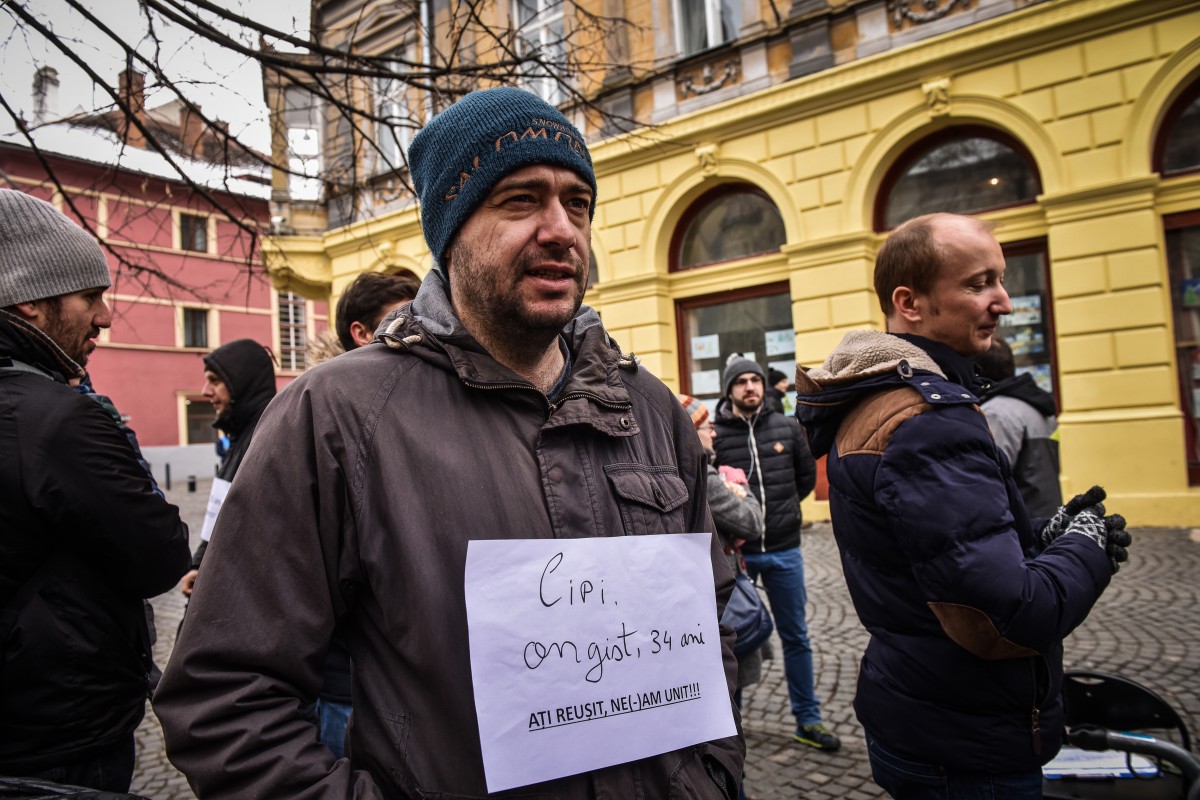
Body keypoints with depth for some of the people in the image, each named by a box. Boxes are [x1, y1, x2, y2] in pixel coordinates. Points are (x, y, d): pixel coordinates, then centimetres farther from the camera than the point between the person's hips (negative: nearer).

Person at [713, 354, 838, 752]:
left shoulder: (787, 427, 2)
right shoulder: (715, 433, -10)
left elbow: (807, 474, 15)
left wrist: (783, 507, 12)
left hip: (785, 550, 3)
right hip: (735, 552, -3)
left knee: (796, 637, 14)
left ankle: (808, 720, 29)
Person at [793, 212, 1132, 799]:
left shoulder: (869, 404, 4)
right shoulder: (928, 423, -27)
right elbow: (1004, 621, -29)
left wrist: (1043, 536, 1)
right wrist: (1087, 546, -12)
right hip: (969, 752, -9)